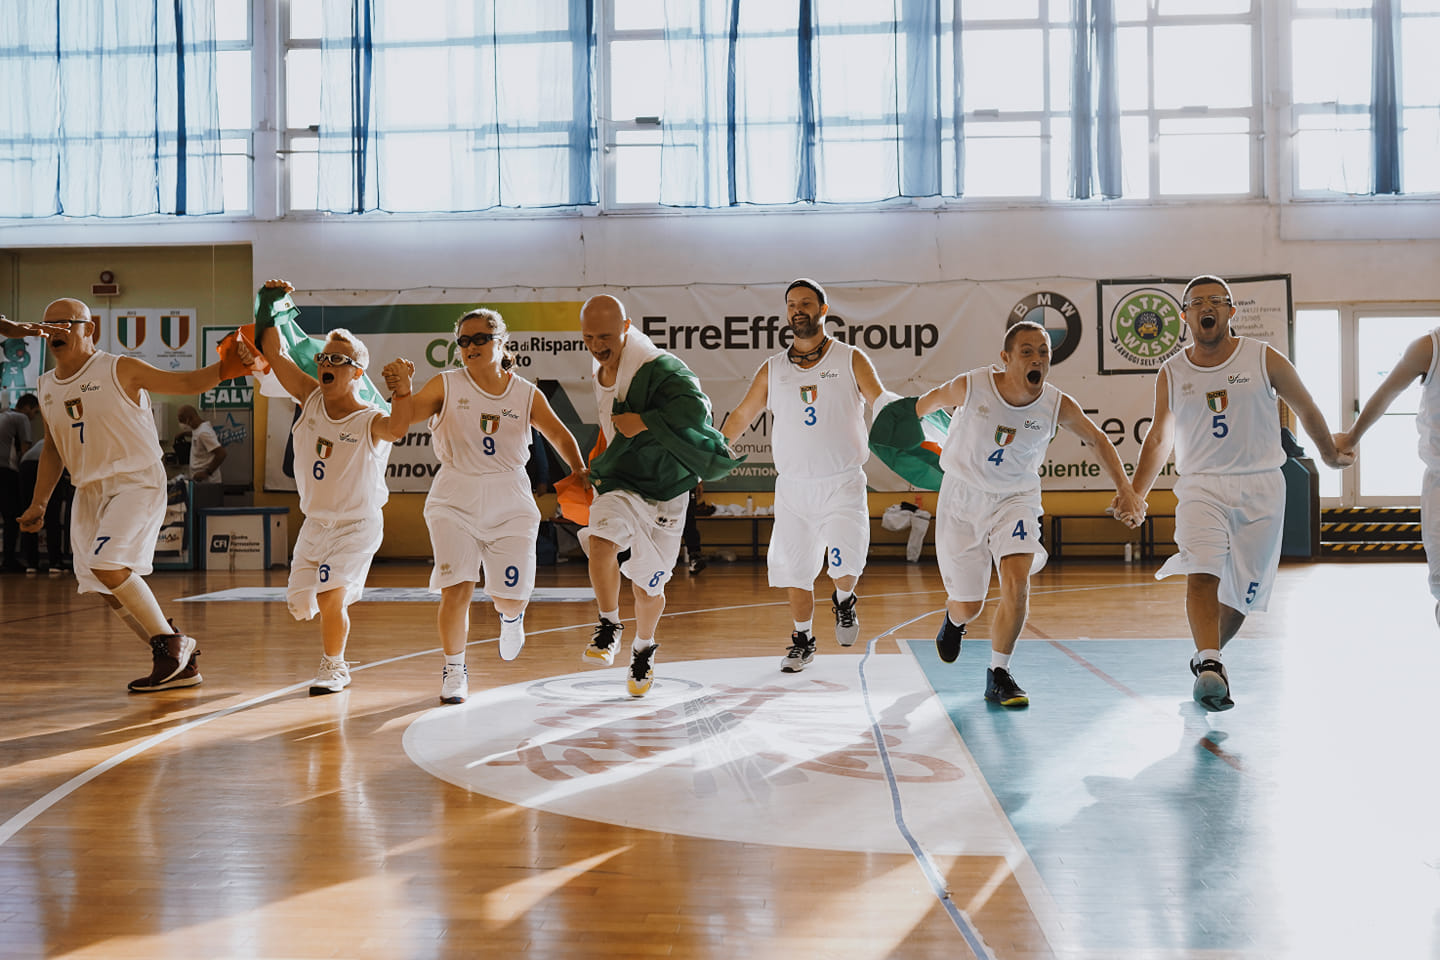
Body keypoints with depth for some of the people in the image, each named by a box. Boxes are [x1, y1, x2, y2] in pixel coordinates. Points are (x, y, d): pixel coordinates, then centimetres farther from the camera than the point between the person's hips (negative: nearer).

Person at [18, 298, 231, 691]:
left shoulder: (120, 370, -7)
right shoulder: (46, 387, 11)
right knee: (108, 588, 4)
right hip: (89, 491, 7)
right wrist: (38, 505, 18)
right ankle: (179, 664, 15)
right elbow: (52, 449, 21)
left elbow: (188, 382, -4)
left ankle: (170, 641, -6)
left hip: (137, 481, -7)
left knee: (108, 565, -25)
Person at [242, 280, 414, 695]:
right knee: (300, 605, 12)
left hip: (357, 525, -6)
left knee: (329, 597, -20)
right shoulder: (311, 399, -4)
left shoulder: (371, 421, -19)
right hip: (315, 523, 6)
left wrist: (402, 389, -62)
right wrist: (269, 304, -16)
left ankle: (333, 666, 5)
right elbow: (273, 352, -5)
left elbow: (396, 429, -44)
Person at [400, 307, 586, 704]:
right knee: (457, 590, -14)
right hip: (455, 501, -1)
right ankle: (454, 669, 9)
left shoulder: (527, 395, 3)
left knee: (512, 598, 0)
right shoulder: (446, 386, -2)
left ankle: (509, 617, 40)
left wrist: (579, 470, 4)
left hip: (510, 503, 1)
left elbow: (559, 434, 17)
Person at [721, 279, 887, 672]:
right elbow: (741, 417, 17)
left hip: (842, 484, -3)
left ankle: (843, 601, 17)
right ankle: (803, 640, 28)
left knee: (844, 565, -18)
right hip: (793, 487, 3)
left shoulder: (851, 360, 1)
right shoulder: (772, 370, 8)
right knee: (793, 569, 6)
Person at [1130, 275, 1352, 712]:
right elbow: (1159, 438, 17)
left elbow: (1305, 409, 16)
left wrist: (1330, 454, 28)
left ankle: (1205, 658, 28)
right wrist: (1134, 494, 13)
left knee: (1241, 593, 5)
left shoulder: (1265, 360, 0)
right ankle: (1210, 665, -33)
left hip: (1260, 487, 0)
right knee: (1201, 574, -24)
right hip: (1200, 485, 0)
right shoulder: (1171, 374, 5)